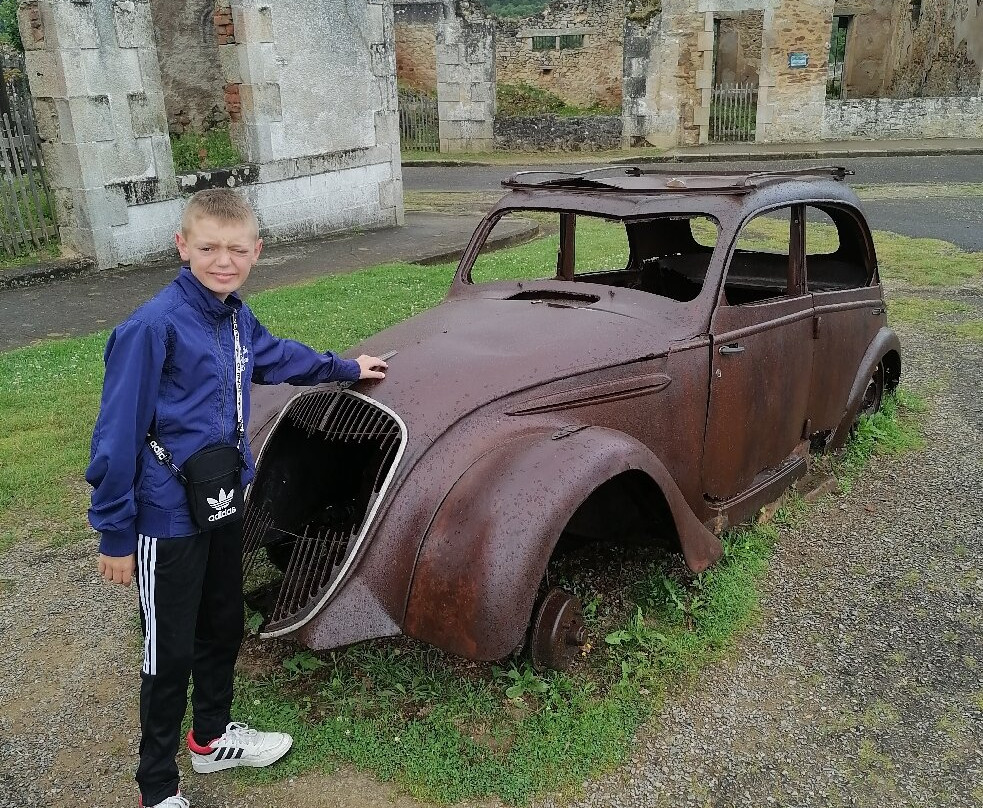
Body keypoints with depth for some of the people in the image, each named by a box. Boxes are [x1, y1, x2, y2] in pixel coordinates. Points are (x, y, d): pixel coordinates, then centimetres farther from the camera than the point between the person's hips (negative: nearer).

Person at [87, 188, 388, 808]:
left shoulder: (238, 318, 1)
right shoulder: (153, 326, -21)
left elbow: (278, 356, 24)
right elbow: (118, 433, -17)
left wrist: (346, 368, 34)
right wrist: (115, 534, -14)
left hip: (224, 503, 7)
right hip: (167, 518, -7)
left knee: (223, 627, 22)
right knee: (170, 653, 6)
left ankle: (213, 735, 45)